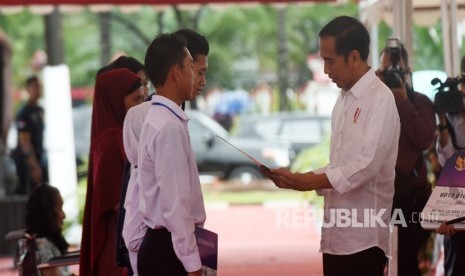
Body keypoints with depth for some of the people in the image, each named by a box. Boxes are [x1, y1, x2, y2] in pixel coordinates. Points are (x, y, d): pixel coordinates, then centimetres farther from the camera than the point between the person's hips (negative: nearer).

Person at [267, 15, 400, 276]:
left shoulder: (380, 99, -11)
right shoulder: (344, 100, 14)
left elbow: (366, 166, -19)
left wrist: (307, 181, -17)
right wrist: (297, 178, 3)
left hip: (363, 236, -8)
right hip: (336, 234, 8)